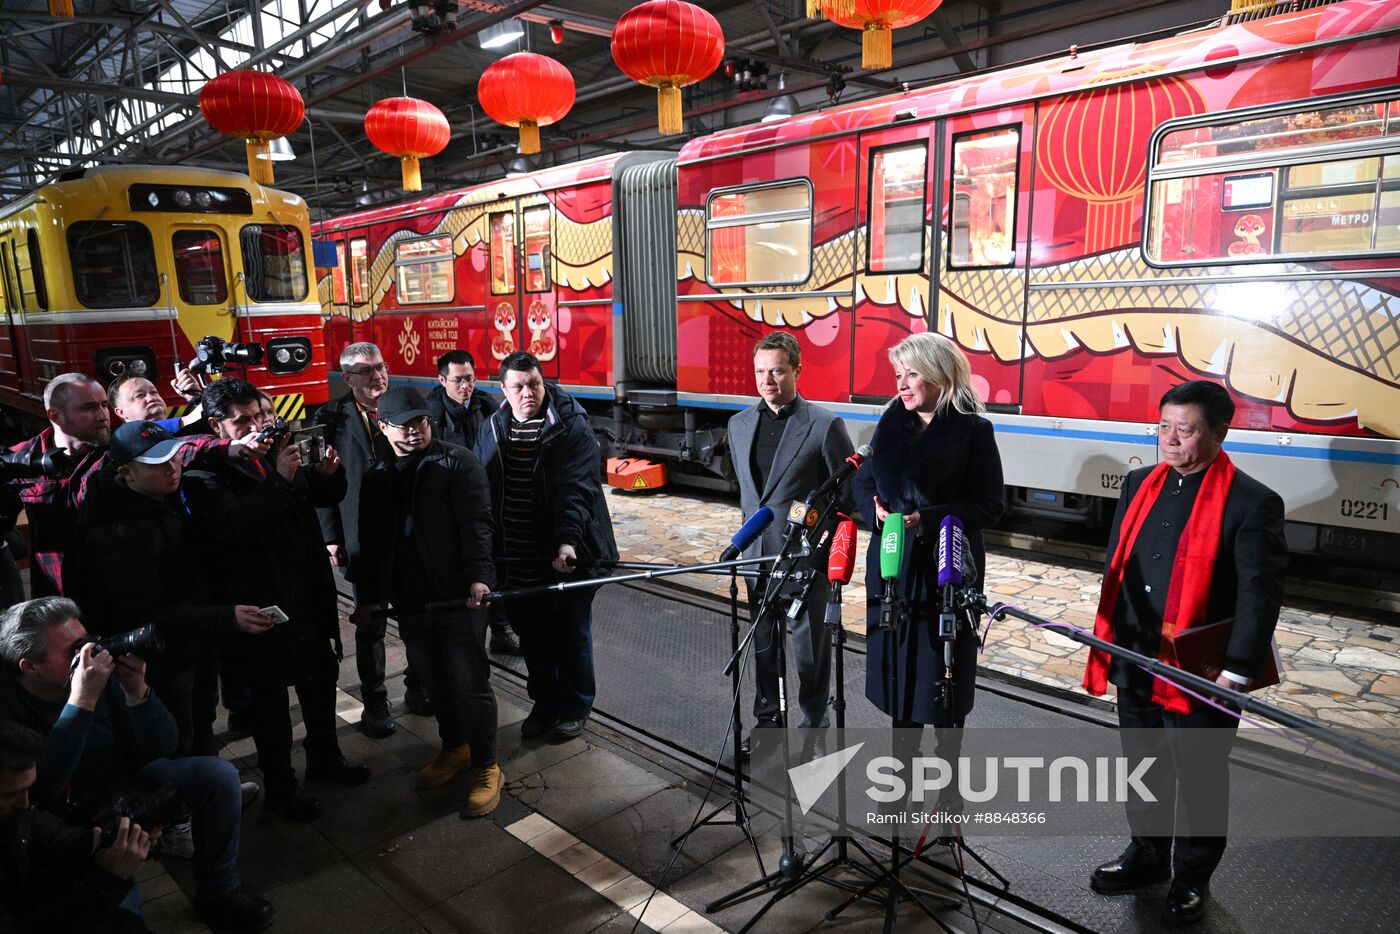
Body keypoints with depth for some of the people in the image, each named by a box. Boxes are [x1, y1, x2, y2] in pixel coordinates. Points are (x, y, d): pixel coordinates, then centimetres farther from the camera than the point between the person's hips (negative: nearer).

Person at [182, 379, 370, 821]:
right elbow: (232, 528, -29)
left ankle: (325, 757, 42)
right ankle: (280, 785, 28)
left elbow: (326, 496, 14)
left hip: (308, 593, 6)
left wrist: (328, 473, -9)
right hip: (260, 604, -6)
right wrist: (279, 479, -32)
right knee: (270, 695, 10)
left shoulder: (278, 449, 3)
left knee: (322, 677, 20)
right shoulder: (204, 474, -13)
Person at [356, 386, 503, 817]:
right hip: (410, 602, 5)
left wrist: (479, 576, -25)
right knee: (434, 682, 17)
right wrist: (369, 596, 17)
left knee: (470, 683, -1)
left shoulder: (457, 462, -5)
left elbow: (477, 523, -14)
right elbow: (370, 542, 17)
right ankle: (454, 747, 37)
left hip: (459, 596, -5)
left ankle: (486, 767, 12)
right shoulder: (376, 477, 11)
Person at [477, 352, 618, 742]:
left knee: (571, 637, 10)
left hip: (566, 557, -5)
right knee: (532, 638, 17)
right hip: (516, 561, 5)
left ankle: (574, 709, 29)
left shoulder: (572, 427, -12)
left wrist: (568, 541, -33)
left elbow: (576, 489, -21)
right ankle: (544, 704, 37)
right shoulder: (492, 429, 6)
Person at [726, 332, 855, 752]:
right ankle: (768, 719, 33)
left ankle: (814, 724, 26)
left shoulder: (825, 425, -10)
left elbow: (849, 493, -6)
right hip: (757, 555, 5)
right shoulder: (740, 424, 7)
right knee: (762, 643, 16)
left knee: (809, 645, 8)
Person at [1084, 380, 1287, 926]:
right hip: (1135, 665, 5)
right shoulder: (1141, 485, 6)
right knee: (1143, 768, 21)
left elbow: (1260, 594, -16)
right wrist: (1109, 643, 12)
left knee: (1198, 779, 14)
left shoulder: (1252, 503, -12)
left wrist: (1236, 672, -21)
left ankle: (1192, 878, 34)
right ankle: (1147, 855, 42)